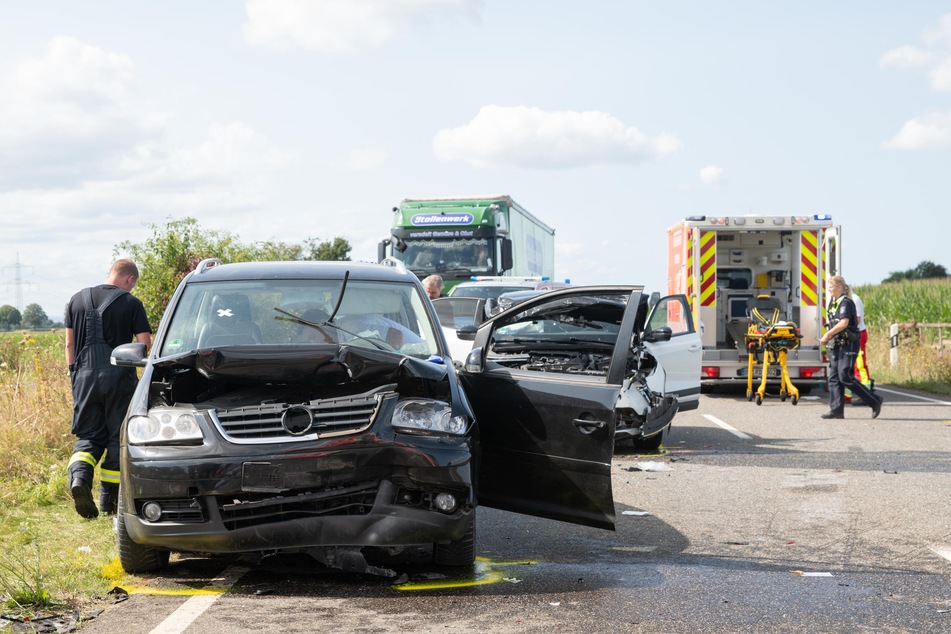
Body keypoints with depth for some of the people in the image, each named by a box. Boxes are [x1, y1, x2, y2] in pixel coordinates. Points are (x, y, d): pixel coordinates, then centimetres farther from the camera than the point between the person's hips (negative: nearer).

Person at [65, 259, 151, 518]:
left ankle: (79, 476, -18)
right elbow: (145, 344, -6)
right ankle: (109, 498, 10)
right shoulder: (131, 303, -4)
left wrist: (73, 372, 19)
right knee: (118, 438, 9)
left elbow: (69, 343, 11)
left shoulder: (77, 300, 9)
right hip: (118, 377, -3)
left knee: (88, 435, 11)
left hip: (85, 375, 3)